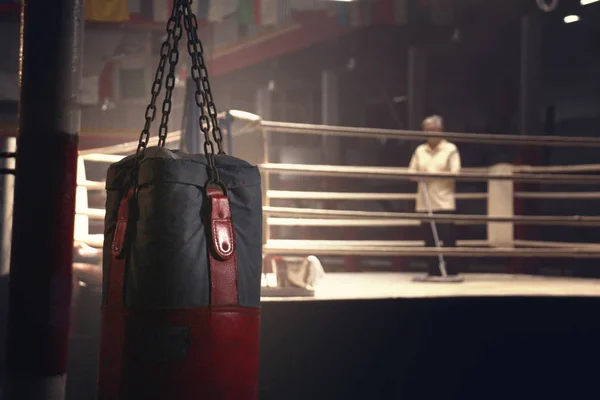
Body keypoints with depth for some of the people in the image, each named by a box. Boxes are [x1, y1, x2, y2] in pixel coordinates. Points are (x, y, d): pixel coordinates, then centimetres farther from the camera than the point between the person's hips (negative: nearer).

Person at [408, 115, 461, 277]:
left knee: (447, 239, -5)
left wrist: (433, 173, -14)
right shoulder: (420, 150, 13)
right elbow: (411, 172, 12)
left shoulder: (450, 149, 1)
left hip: (444, 202, -4)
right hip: (425, 203, 4)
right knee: (429, 239, 4)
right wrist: (420, 175, -10)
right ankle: (433, 272, 10)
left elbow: (455, 173, -7)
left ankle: (450, 272, 0)